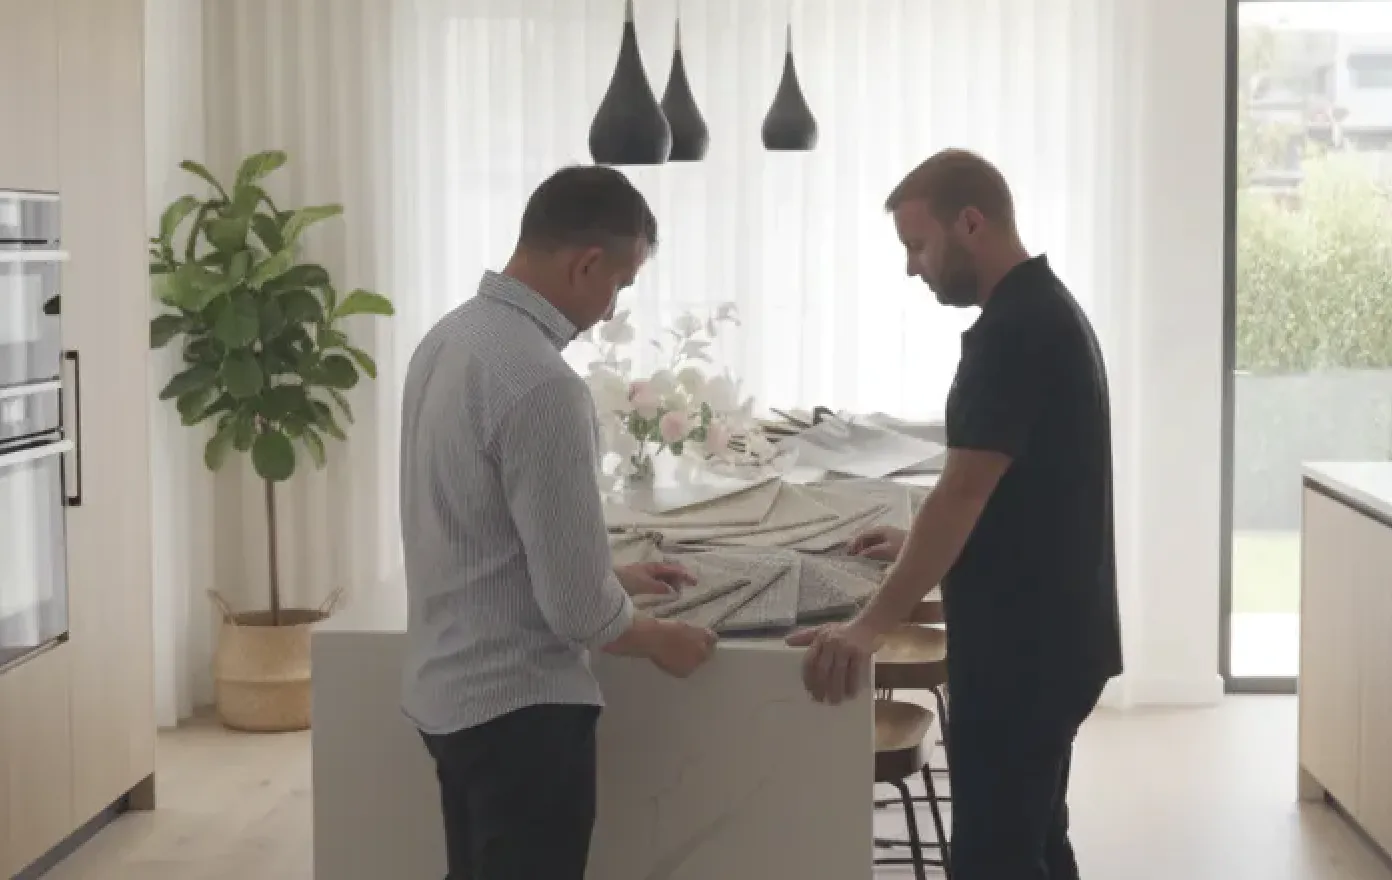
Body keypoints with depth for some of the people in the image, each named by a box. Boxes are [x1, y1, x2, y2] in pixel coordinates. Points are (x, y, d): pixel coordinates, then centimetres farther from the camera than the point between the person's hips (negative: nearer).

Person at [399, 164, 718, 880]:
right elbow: (576, 606, -22)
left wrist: (612, 578, 21)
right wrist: (659, 640, -3)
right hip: (518, 705, -9)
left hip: (447, 688, 9)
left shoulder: (449, 337, 4)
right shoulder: (541, 383, -25)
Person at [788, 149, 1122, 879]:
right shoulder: (1041, 310, 13)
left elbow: (964, 491, -26)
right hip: (1047, 633, 10)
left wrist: (871, 627, -27)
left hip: (1021, 644, -10)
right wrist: (919, 546, 23)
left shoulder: (1014, 331, -20)